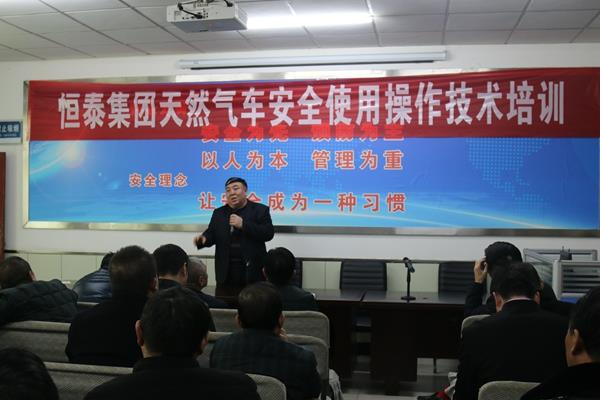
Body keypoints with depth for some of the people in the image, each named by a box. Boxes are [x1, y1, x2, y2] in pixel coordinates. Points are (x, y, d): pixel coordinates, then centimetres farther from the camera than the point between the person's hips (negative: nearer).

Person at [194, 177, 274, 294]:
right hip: (226, 272, 3)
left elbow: (268, 233, -9)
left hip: (252, 271, -3)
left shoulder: (260, 210, 1)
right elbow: (211, 234, 9)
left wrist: (243, 224, -17)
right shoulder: (219, 213, 14)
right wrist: (203, 238, -15)